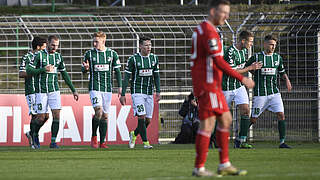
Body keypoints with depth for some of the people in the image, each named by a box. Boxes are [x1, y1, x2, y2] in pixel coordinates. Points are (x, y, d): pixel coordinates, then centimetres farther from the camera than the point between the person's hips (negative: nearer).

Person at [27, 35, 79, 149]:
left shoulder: (58, 56, 9)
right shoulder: (39, 55, -5)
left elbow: (64, 74, 16)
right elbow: (29, 71, -7)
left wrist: (73, 90, 15)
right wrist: (43, 69, -20)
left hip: (54, 90, 3)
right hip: (41, 91, -3)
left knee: (56, 115, -10)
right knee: (41, 118, -3)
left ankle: (53, 141, -6)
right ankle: (35, 135, 27)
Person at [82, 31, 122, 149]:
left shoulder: (112, 54, 4)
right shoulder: (89, 54, 2)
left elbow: (117, 71, 9)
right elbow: (84, 70, 10)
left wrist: (120, 87, 1)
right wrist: (85, 68, -14)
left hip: (107, 89, 2)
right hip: (94, 88, -2)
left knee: (105, 115, 3)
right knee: (98, 111, -19)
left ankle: (102, 142, 9)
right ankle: (94, 137, 0)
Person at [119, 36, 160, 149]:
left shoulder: (154, 58, 7)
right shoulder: (133, 59, -7)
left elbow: (156, 76, 13)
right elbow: (126, 77, -3)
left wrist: (158, 91, 2)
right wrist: (123, 94, -6)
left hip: (149, 93, 5)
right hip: (137, 92, -5)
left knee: (148, 120, 4)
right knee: (141, 116, -16)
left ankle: (134, 134, 29)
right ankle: (145, 142, -12)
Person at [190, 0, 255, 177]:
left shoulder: (201, 29, 17)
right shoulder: (208, 32, -16)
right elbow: (219, 62, -22)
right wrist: (242, 78, -19)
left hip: (213, 85, 10)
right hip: (208, 85, -10)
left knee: (225, 119, 12)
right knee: (208, 124, -8)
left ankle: (224, 165, 13)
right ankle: (199, 168, -4)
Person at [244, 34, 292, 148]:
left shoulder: (277, 58, 10)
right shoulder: (256, 57, -3)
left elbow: (282, 72, 21)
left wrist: (287, 79, 4)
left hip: (274, 92, 4)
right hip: (260, 94, -4)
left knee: (281, 115, -11)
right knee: (253, 119, -1)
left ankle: (282, 142, -8)